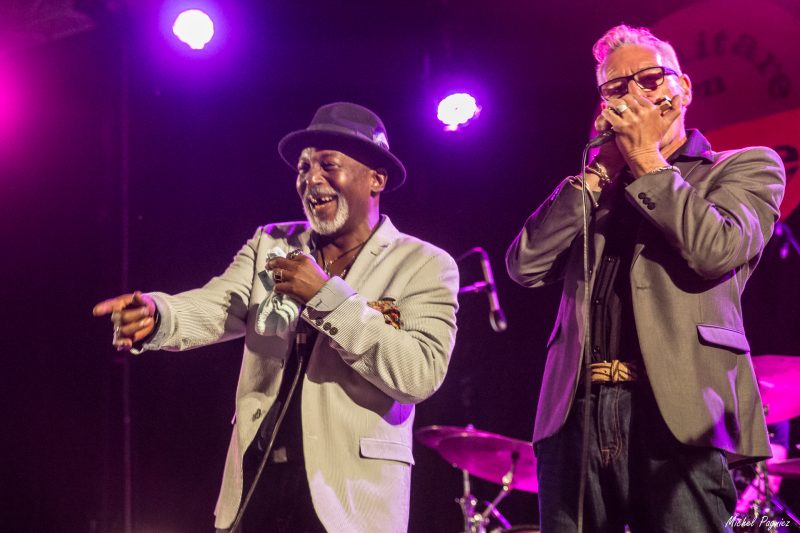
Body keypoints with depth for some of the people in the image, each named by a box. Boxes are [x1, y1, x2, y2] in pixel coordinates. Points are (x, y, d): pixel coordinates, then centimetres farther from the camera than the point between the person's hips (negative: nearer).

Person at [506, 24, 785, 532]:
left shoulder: (745, 167, 12)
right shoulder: (595, 186, 24)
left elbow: (716, 251, -8)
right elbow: (526, 267, 9)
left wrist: (646, 158, 1)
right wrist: (599, 170, 5)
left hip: (677, 418, -3)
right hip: (577, 416, 4)